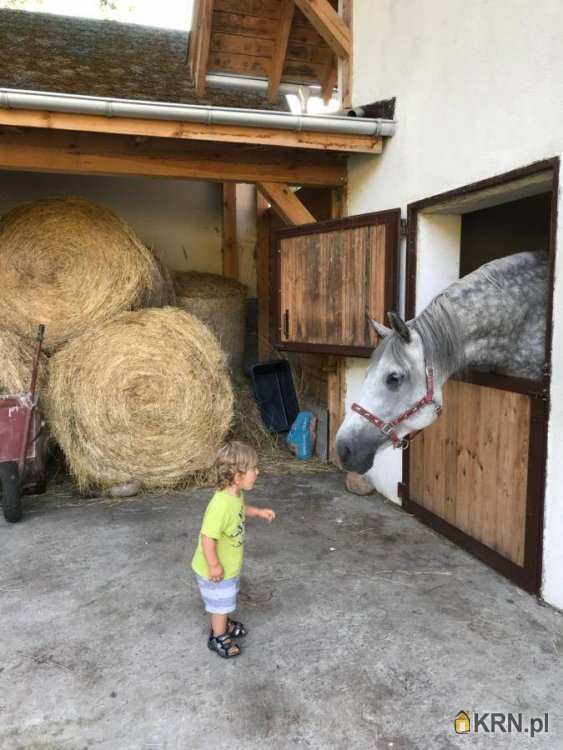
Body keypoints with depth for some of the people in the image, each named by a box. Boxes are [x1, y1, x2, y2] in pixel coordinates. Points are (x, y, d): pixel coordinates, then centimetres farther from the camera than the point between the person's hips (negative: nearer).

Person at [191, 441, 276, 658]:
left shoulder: (236, 494, -9)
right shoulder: (221, 505, -39)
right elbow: (208, 537, -35)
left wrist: (258, 512, 3)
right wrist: (214, 566, -27)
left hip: (230, 565, 8)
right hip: (217, 569, -8)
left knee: (227, 599, 30)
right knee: (221, 602, 15)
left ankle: (224, 624, 53)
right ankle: (219, 638, 38)